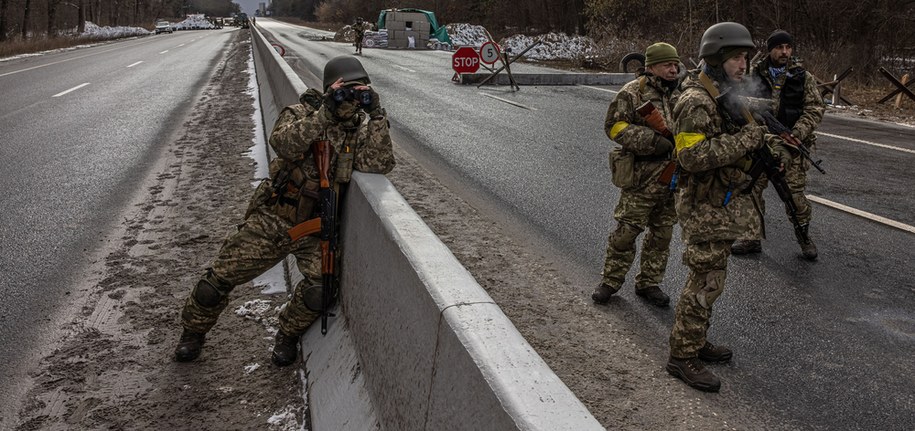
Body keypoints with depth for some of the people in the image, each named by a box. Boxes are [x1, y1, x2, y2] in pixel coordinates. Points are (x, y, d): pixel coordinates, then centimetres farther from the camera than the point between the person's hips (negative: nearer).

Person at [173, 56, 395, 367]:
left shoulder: (361, 128, 0)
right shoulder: (301, 113, -6)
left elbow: (379, 165, -18)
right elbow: (283, 143, -27)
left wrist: (377, 116, -25)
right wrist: (326, 113, -33)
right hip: (272, 220, 0)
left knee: (321, 284, -24)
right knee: (219, 278, 1)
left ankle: (288, 336, 7)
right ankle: (194, 332, 31)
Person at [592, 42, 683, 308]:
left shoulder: (683, 94, 12)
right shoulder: (633, 93, -7)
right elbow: (615, 126, -13)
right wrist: (653, 141, -21)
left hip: (674, 178, 6)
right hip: (641, 178, -6)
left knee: (662, 234, 12)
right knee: (626, 231, -1)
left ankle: (649, 283, 25)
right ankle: (611, 281, 15)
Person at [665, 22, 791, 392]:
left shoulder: (732, 96, 11)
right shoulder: (695, 102, -19)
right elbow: (692, 156, -28)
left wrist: (767, 143, 0)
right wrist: (744, 140, -27)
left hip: (727, 204, 9)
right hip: (706, 209, -9)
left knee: (708, 278, 18)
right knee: (705, 283, -4)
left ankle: (696, 341, 31)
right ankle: (682, 357, 6)